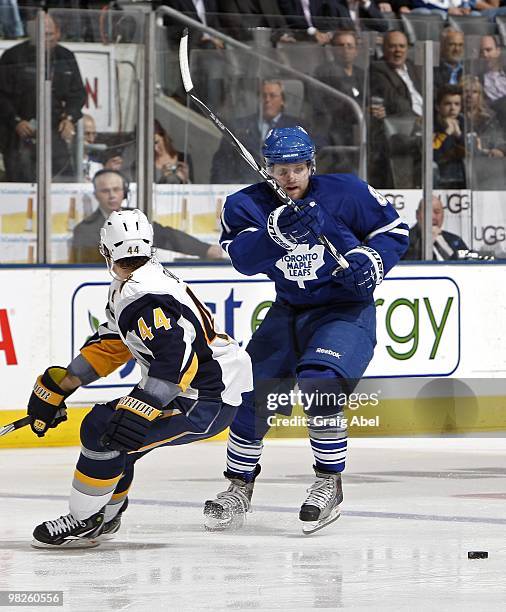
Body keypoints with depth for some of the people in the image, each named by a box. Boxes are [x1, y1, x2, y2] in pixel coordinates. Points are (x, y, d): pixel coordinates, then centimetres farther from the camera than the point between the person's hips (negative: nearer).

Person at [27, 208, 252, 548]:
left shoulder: (142, 297, -22)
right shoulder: (130, 287, 11)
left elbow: (177, 358, -32)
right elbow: (111, 343, 18)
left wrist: (142, 409, -36)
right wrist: (58, 383, 17)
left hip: (206, 401, -10)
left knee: (102, 429, -16)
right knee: (109, 422, 15)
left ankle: (83, 522, -5)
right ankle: (104, 518, 27)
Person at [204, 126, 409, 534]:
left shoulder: (346, 193, -12)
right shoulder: (247, 205, -7)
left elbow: (394, 230, 0)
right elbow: (243, 257, -25)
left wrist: (369, 262, -19)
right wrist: (279, 230, -42)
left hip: (347, 311, -4)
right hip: (289, 313, 4)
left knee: (318, 381, -27)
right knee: (252, 391, 1)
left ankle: (330, 485, -13)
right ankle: (240, 486, 21)